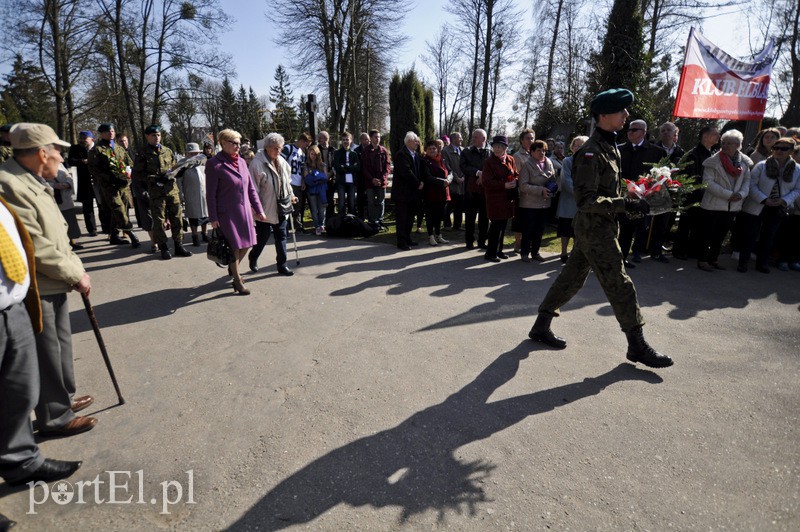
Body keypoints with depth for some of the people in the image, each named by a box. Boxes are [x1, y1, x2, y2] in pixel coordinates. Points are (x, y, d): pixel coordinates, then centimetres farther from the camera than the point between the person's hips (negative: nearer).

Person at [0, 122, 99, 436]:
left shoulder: (37, 184, 12)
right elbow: (35, 248, -24)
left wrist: (76, 270, 7)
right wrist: (75, 274, -15)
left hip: (54, 286, 10)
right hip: (34, 291, -10)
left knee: (60, 346, 21)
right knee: (47, 354, 4)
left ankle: (63, 398, 39)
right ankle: (55, 418, 19)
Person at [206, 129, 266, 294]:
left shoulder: (241, 161, 8)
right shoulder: (214, 164, -9)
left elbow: (251, 187, 12)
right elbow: (210, 194, -9)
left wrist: (258, 209, 9)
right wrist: (213, 218, -11)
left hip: (244, 211, 6)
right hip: (227, 213, -6)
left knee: (246, 244, 12)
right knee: (235, 247, 1)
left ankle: (233, 268, 39)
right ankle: (237, 281, 16)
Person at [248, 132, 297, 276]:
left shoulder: (281, 161, 9)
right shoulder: (257, 163, -14)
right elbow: (254, 187, -15)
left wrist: (291, 195, 14)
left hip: (281, 207, 6)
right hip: (265, 208, -6)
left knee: (281, 236, 9)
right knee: (263, 236, 6)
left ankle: (282, 265, 18)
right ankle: (253, 258, 33)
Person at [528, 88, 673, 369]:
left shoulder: (610, 147, 13)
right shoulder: (591, 152, -18)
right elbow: (586, 201, -24)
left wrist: (628, 203, 14)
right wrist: (625, 204, -25)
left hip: (599, 226, 10)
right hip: (595, 229, -10)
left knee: (572, 277, 14)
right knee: (620, 285, -2)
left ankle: (541, 326, 25)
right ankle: (637, 345, 12)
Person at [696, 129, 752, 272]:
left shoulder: (744, 162, 5)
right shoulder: (713, 161, -10)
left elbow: (747, 180, 9)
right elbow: (708, 182, -16)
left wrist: (742, 193, -12)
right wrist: (728, 194, -20)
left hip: (732, 206, 5)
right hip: (713, 205, -5)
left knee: (721, 234, 14)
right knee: (708, 233, 1)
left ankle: (713, 259, 26)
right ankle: (702, 260, 11)